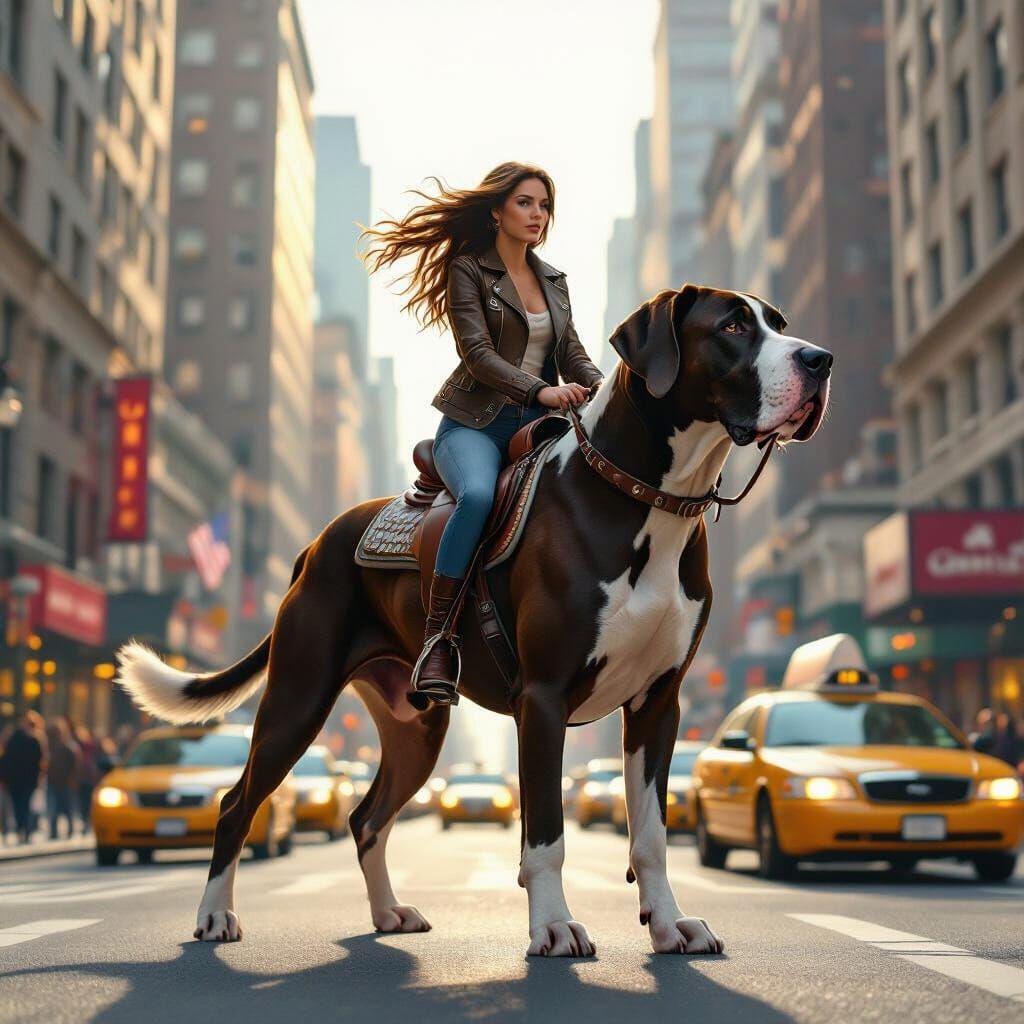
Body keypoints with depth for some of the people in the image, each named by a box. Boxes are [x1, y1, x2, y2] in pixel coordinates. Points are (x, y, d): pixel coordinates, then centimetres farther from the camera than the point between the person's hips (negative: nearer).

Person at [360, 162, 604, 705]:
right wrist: (542, 390, -25)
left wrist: (607, 391, -6)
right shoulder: (468, 270, 0)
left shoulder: (554, 281, 19)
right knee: (479, 495, -38)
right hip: (475, 423, -5)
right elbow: (479, 354, -12)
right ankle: (436, 635, -29)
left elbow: (573, 355, 15)